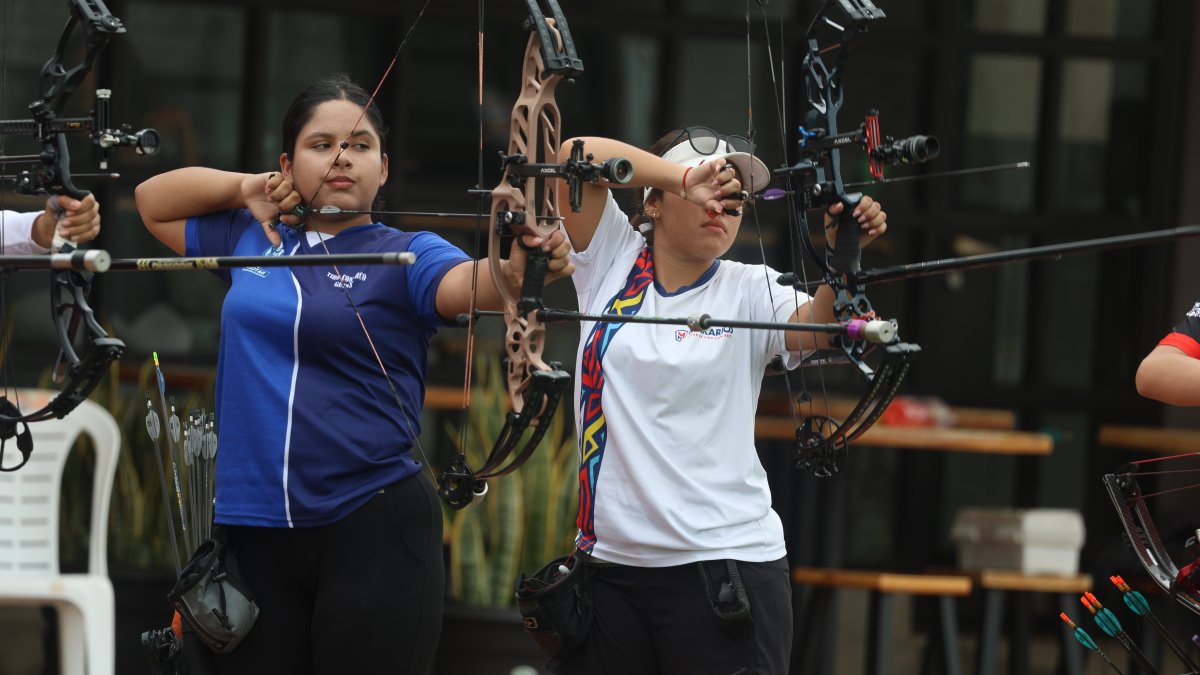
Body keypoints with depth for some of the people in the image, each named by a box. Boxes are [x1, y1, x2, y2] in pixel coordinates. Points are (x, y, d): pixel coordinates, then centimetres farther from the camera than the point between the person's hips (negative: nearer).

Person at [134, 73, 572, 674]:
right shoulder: (253, 238, 13)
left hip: (374, 533, -4)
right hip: (255, 533, 4)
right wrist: (247, 188, 7)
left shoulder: (404, 256, -1)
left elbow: (465, 284, -21)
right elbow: (153, 201, 23)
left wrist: (516, 265, -44)